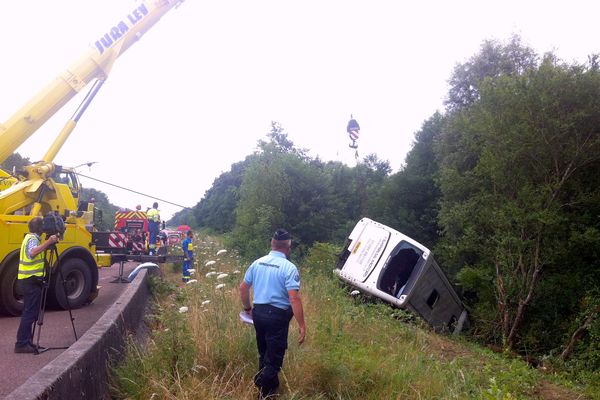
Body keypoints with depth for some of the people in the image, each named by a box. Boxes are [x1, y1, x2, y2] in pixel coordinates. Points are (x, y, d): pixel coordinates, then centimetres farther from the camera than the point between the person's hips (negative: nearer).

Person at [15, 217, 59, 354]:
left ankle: (25, 342, 20)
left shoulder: (30, 237, 16)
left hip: (27, 279, 10)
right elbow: (32, 253, -36)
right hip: (32, 280, -10)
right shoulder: (33, 238, -15)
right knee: (30, 312, -7)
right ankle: (22, 344, -5)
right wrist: (48, 242, -39)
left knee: (29, 312, 15)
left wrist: (50, 242, 9)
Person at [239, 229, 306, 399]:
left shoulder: (257, 263, 3)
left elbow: (243, 288, 9)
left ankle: (271, 385, 40)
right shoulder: (289, 267, -15)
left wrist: (248, 309, 23)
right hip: (277, 316, -6)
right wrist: (302, 325, -18)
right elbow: (294, 298, -22)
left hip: (258, 312, 7)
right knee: (274, 357, 6)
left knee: (264, 353, 23)